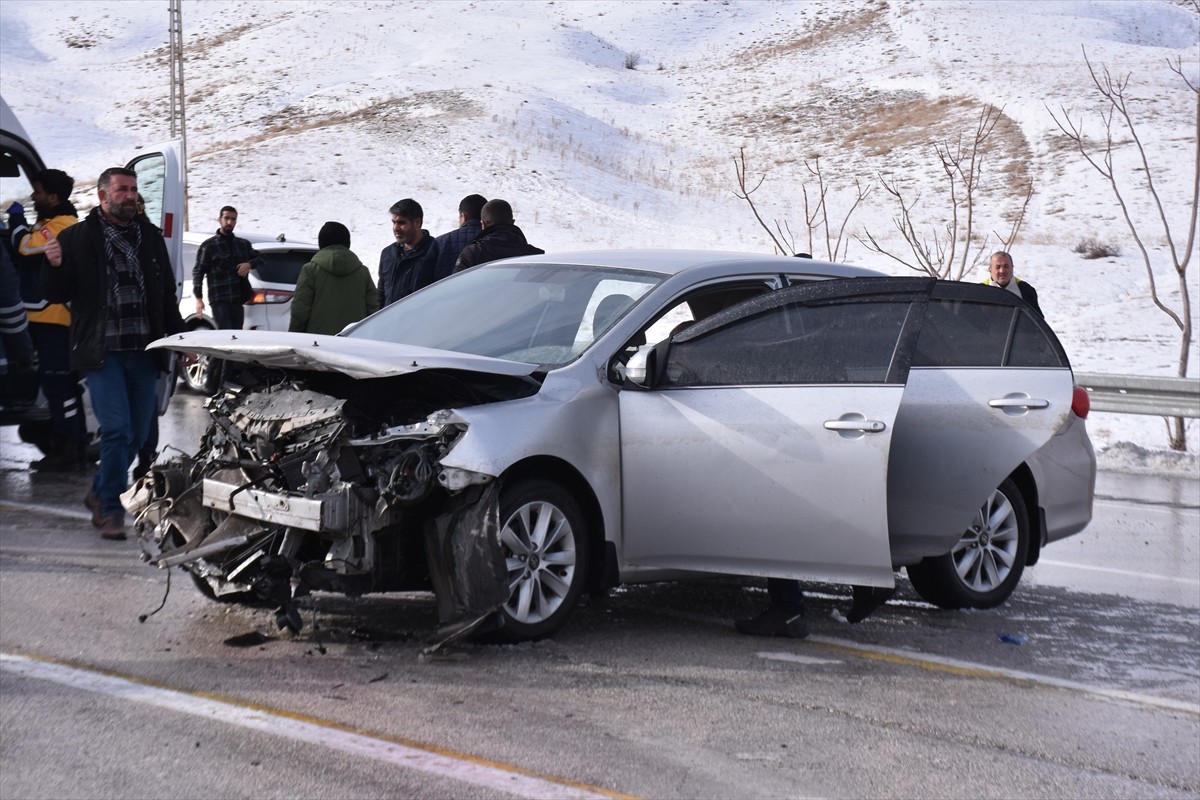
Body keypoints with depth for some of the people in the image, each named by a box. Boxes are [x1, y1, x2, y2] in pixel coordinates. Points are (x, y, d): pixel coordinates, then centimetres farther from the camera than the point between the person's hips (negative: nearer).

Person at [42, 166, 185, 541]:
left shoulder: (150, 236, 14)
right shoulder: (77, 238, 1)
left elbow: (168, 294, 20)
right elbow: (56, 294, 1)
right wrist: (54, 266, -19)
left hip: (143, 353, 5)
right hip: (102, 352, -5)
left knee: (138, 434, 8)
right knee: (116, 430, -13)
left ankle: (100, 492, 30)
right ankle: (110, 511, -2)